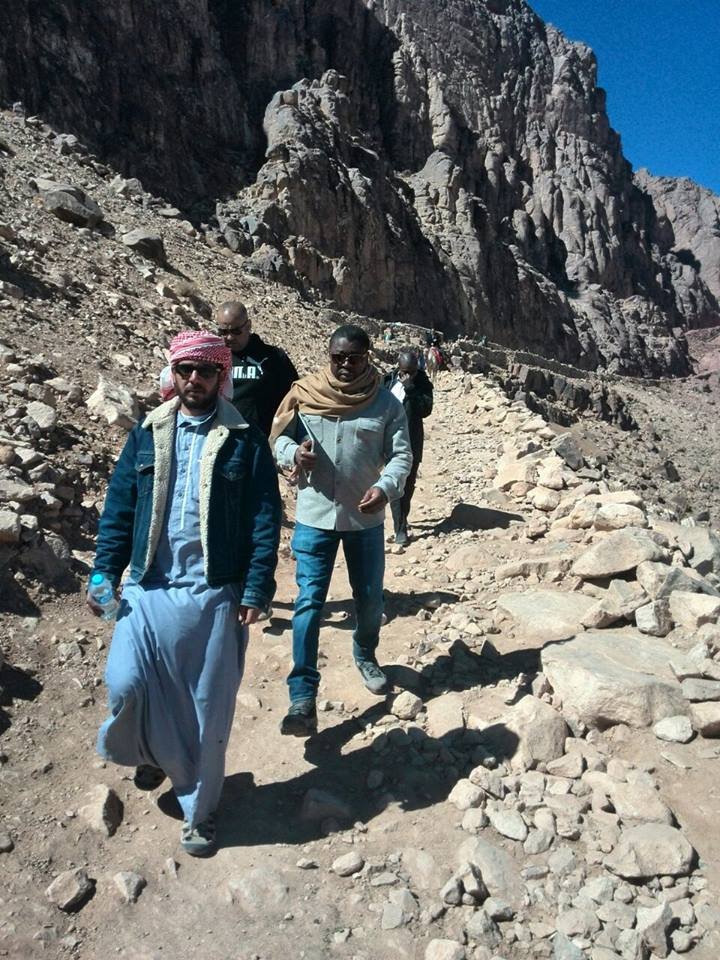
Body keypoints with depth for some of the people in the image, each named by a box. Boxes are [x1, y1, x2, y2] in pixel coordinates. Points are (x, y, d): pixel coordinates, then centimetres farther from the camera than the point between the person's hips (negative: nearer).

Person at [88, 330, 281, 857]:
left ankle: (200, 811, 31)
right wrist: (104, 574, 1)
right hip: (149, 588, 2)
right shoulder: (147, 435, 7)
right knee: (126, 684, -5)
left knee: (208, 710, 8)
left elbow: (265, 521, -5)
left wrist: (256, 591, -10)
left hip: (216, 595, -2)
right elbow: (118, 510, 8)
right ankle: (152, 753, 32)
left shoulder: (245, 441, -2)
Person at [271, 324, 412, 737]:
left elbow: (401, 454, -4)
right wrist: (293, 452, -20)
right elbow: (279, 438, 4)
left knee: (370, 599, 15)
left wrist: (385, 487, -24)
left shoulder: (386, 403, -3)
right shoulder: (304, 396, -3)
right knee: (309, 602, -3)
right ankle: (303, 698, 4)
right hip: (314, 516, -1)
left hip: (365, 518, 1)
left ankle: (366, 654, 45)